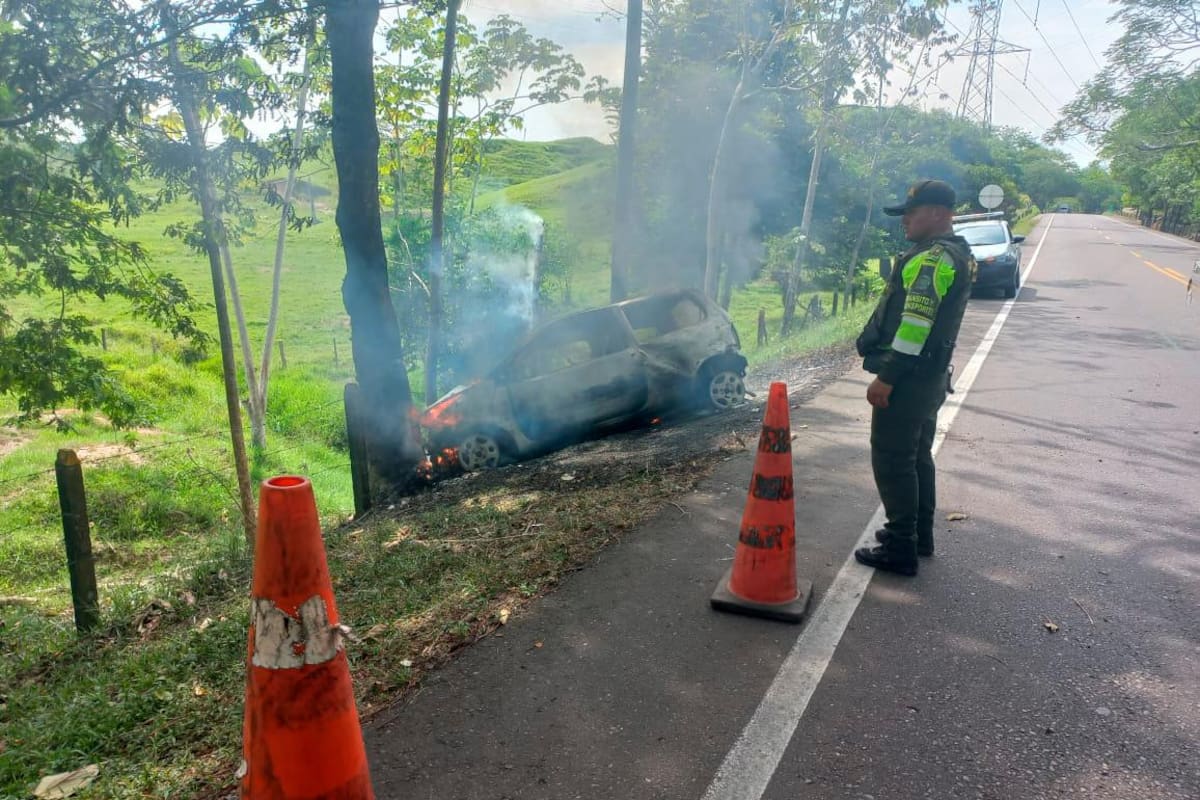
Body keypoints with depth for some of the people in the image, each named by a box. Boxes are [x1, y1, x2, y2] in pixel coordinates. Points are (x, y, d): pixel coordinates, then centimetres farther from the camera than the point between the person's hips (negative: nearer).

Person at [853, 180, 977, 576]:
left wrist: (886, 376, -24)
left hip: (908, 379, -11)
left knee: (892, 462, -3)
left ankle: (900, 550, 3)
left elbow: (915, 323, -25)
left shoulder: (932, 257, -18)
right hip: (931, 377, 11)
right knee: (917, 457, 19)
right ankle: (920, 535, 31)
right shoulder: (957, 255, 16)